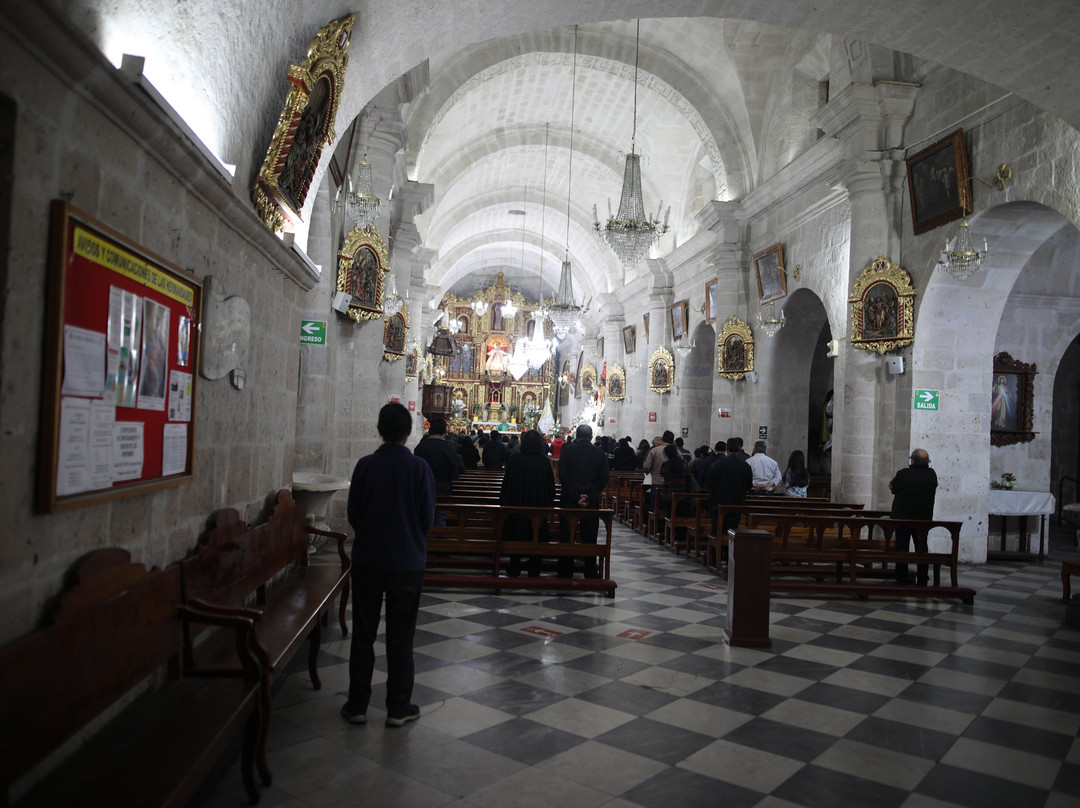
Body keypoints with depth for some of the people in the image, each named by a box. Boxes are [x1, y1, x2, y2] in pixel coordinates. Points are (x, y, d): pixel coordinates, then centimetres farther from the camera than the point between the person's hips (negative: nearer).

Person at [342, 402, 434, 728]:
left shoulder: (365, 465, -6)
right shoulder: (419, 467, -10)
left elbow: (353, 513, 0)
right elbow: (428, 517, -5)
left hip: (367, 559, 1)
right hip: (407, 561, -1)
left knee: (363, 634, 13)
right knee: (401, 637, 9)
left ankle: (357, 705, 21)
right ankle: (398, 708, 17)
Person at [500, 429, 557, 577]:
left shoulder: (515, 459, -10)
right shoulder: (544, 462, -9)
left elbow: (506, 482, -3)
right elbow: (551, 486, -1)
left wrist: (503, 502, 7)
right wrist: (549, 503, 12)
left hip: (516, 504, 0)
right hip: (538, 506, 1)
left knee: (515, 537, 12)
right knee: (536, 537, 11)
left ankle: (514, 571, 17)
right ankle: (534, 572, 17)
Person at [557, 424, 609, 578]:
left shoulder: (567, 450, -2)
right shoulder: (599, 454, 3)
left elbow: (563, 476, -10)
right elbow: (603, 479, -3)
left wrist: (576, 496, -10)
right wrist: (589, 496, -5)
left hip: (569, 501, -1)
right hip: (592, 502, 2)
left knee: (567, 537, 6)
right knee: (590, 538, 9)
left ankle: (565, 573, 10)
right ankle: (590, 573, 14)